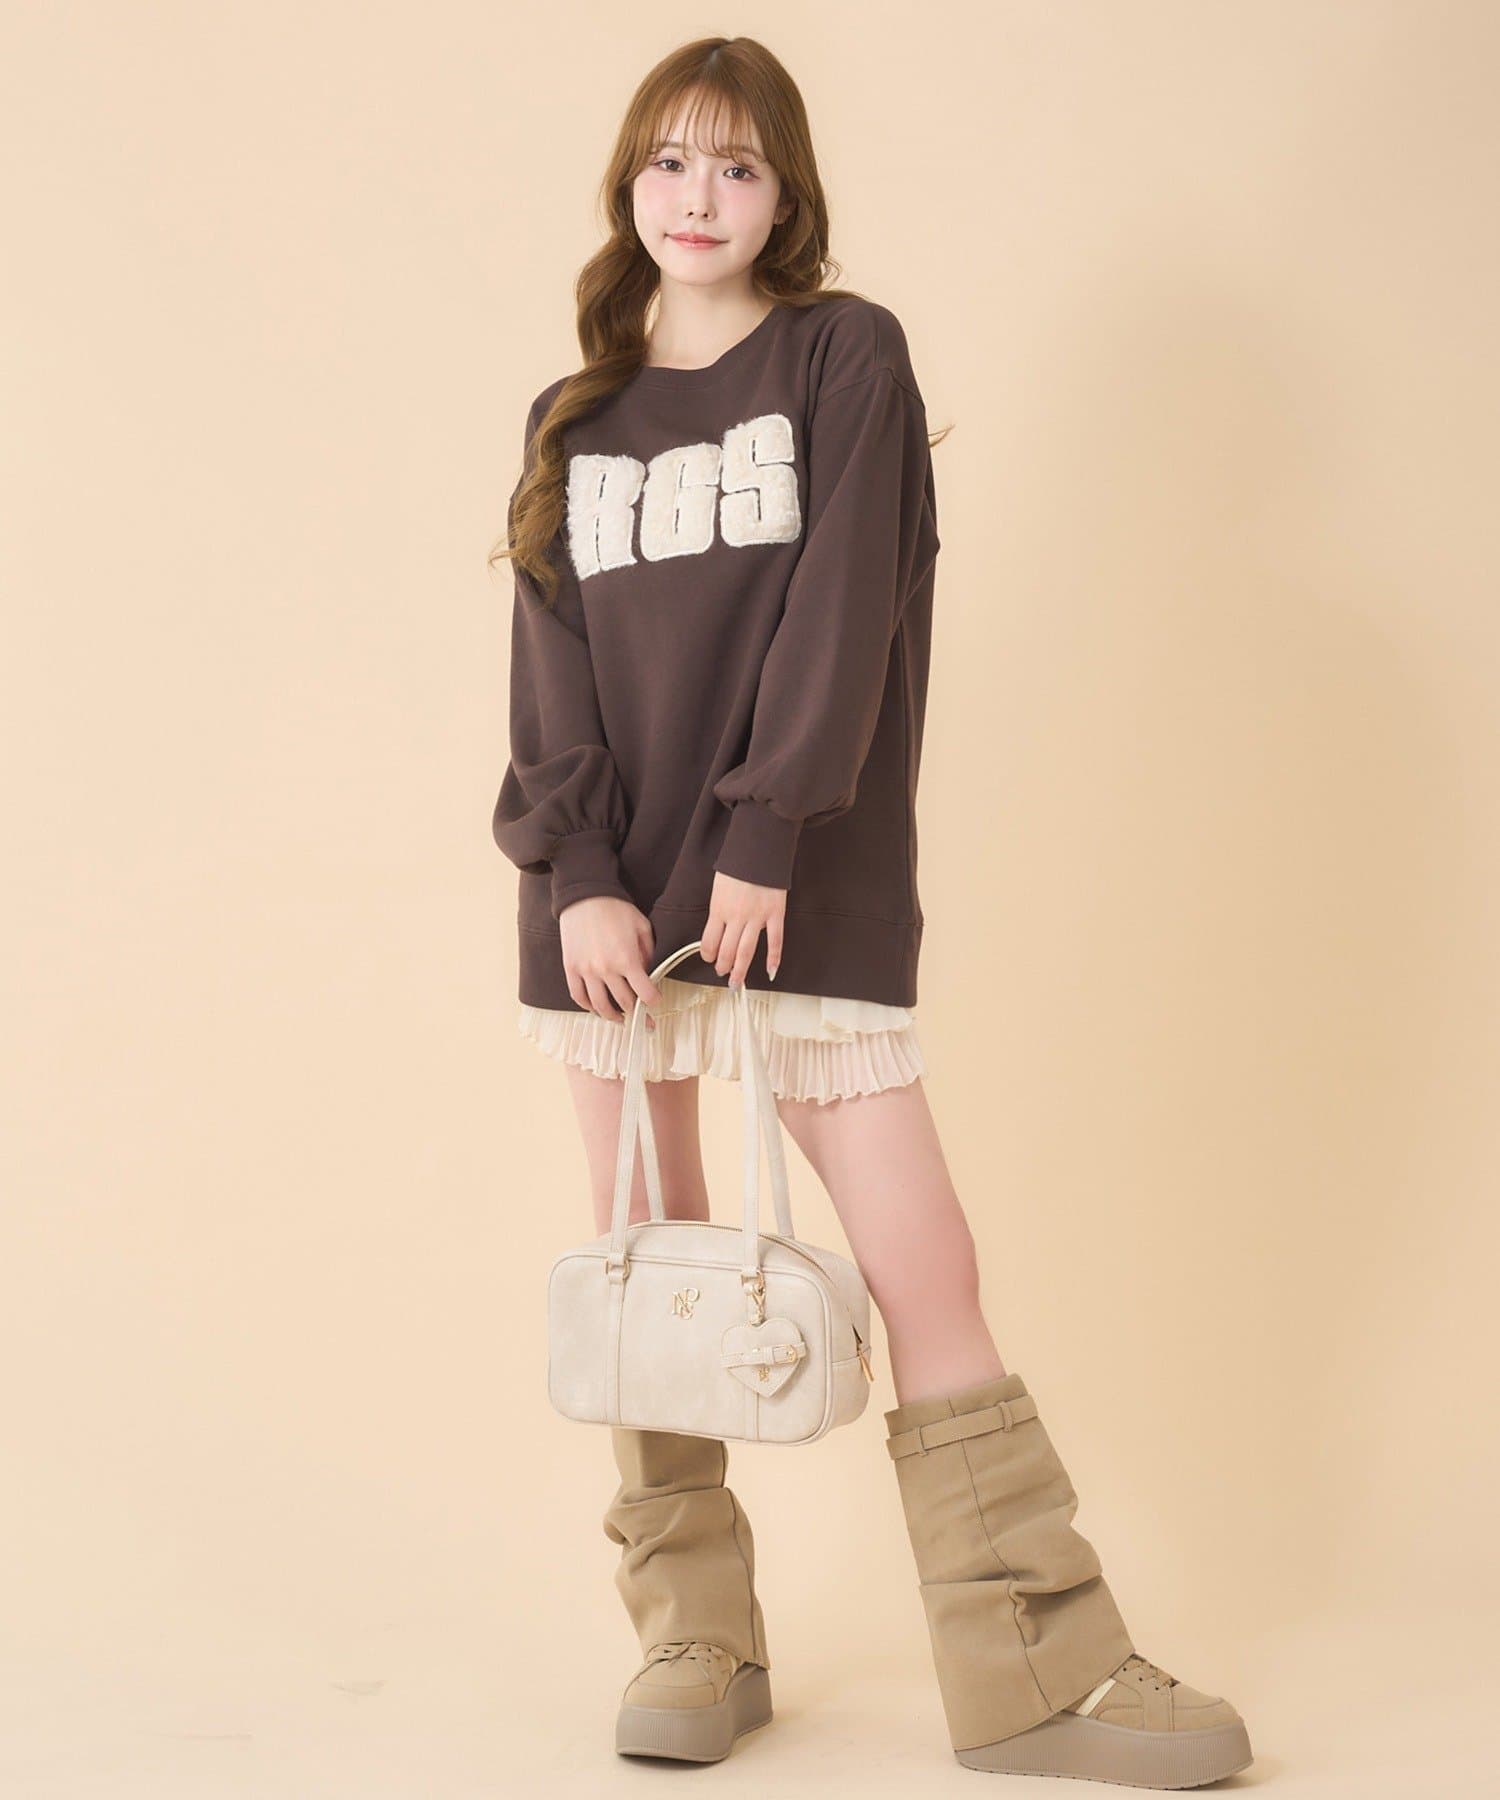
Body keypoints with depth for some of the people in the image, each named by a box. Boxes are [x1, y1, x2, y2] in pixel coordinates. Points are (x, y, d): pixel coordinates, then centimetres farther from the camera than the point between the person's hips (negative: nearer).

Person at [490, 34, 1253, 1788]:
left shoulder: (845, 354, 4)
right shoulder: (575, 419, 15)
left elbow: (841, 605, -7)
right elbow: (553, 653, 6)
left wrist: (764, 836, -16)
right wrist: (579, 870, -8)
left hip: (807, 888, -4)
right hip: (608, 893, 4)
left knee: (924, 1265, -7)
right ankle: (693, 1643, 17)